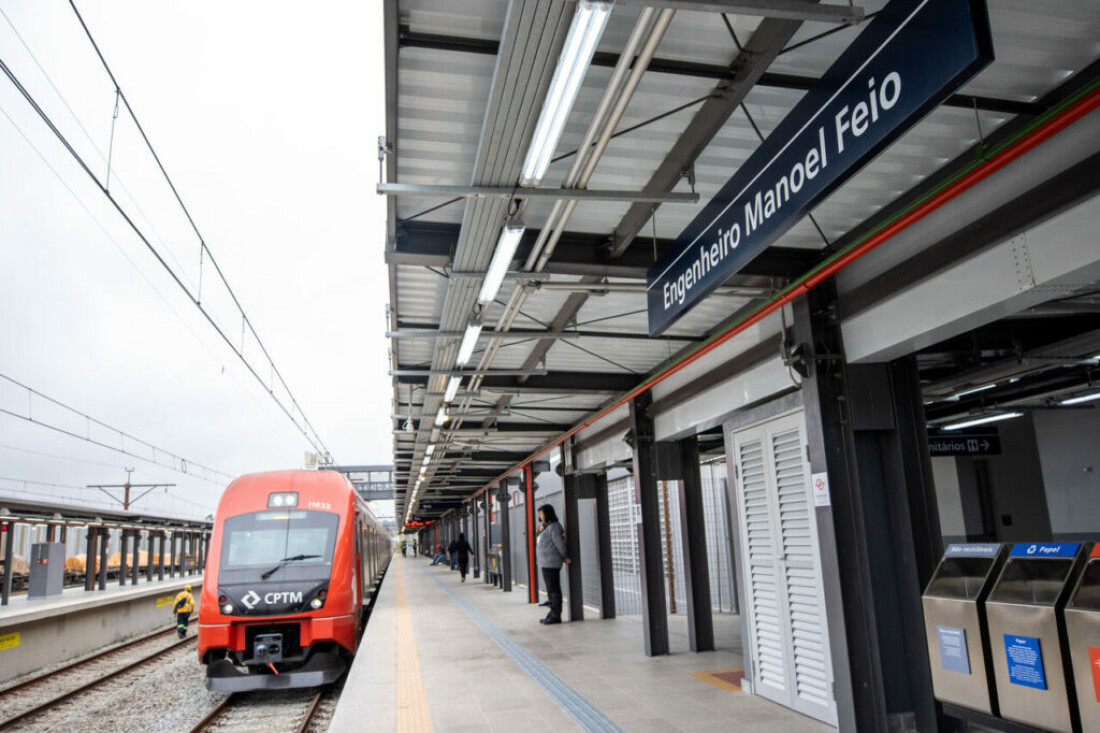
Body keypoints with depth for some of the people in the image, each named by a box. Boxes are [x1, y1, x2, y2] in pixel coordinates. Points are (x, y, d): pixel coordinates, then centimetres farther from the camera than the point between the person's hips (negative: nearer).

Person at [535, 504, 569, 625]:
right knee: (551, 589, 14)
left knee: (553, 589, -6)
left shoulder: (553, 526, -14)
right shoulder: (546, 526, 18)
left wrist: (564, 557, -7)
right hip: (546, 563, 11)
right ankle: (553, 615, 21)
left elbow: (559, 543, -16)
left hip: (551, 563, -11)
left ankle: (556, 616, -3)